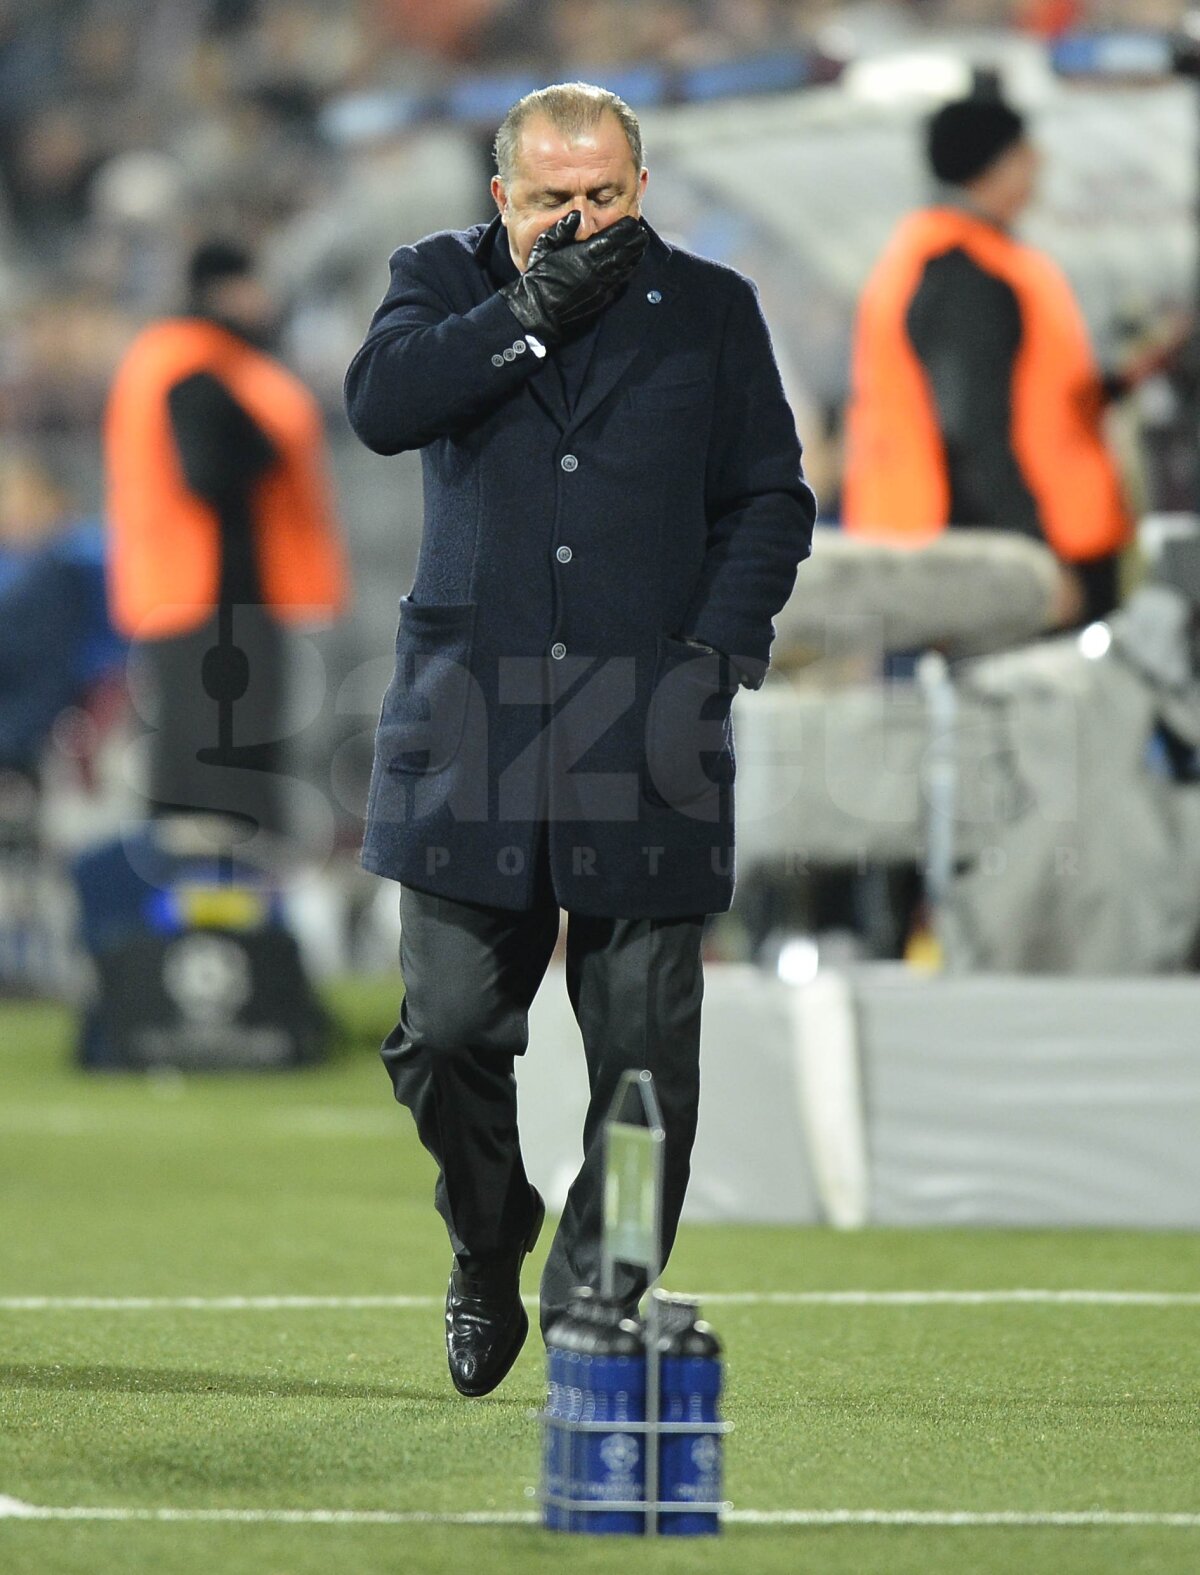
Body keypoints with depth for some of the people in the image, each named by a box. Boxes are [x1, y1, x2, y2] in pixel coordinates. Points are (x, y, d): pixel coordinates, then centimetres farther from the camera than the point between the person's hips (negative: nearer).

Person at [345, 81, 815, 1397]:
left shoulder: (710, 310, 10)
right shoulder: (443, 281, 9)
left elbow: (768, 501, 11)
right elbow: (379, 402, -10)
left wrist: (719, 651, -3)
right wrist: (534, 314, -14)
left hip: (646, 739, 0)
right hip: (470, 728, 0)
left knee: (646, 1056, -3)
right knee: (448, 1028, -1)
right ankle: (486, 1258, 25)